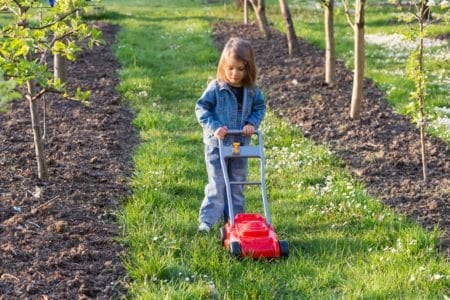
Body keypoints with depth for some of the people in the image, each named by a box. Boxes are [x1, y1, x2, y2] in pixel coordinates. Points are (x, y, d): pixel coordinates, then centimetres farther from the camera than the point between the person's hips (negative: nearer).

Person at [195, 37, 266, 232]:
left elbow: (260, 108, 8)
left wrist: (252, 123, -11)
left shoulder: (252, 90, -4)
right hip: (217, 144, -4)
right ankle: (207, 221, 0)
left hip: (241, 144, 4)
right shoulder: (216, 88, -13)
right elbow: (201, 108, -9)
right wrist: (213, 127, -20)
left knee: (238, 184, 12)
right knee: (217, 184, -5)